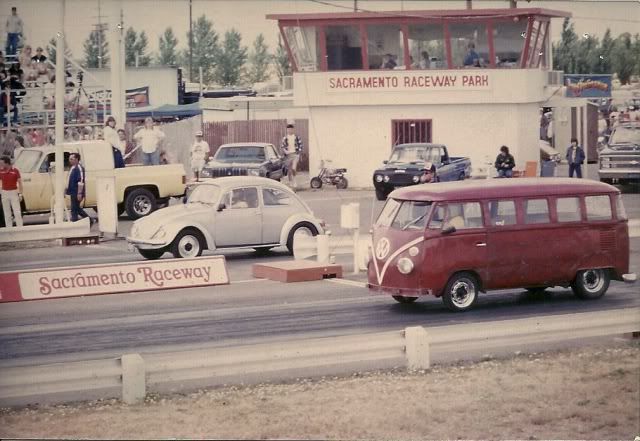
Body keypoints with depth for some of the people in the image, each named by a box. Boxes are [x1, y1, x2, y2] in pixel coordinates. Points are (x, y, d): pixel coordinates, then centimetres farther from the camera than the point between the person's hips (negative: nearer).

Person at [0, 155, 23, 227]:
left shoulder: (15, 171, -7)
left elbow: (20, 182, -4)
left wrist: (20, 194, -8)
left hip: (14, 192, -3)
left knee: (17, 212, -5)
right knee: (7, 213, 6)